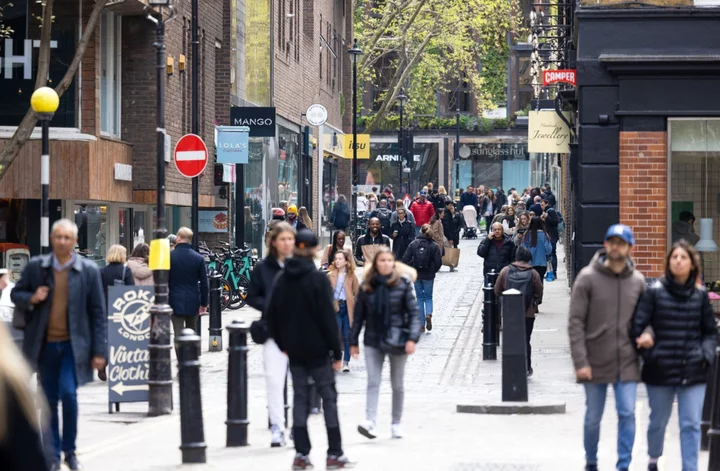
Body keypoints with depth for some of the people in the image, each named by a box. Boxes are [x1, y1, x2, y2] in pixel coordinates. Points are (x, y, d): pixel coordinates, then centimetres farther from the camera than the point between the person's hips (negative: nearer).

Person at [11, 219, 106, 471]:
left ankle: (69, 450, 3)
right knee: (50, 401, 7)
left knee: (68, 393, -16)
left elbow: (98, 313, 0)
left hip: (73, 344, -2)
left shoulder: (88, 270, -2)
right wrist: (31, 299, -12)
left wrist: (99, 351, -3)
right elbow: (15, 294, 12)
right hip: (46, 345, 2)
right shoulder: (36, 266, 2)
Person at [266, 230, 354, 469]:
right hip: (317, 348, -5)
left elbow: (272, 315, 6)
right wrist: (337, 351, -9)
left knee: (300, 398, 9)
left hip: (294, 350, 5)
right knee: (329, 397, 3)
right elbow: (328, 317, -14)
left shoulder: (282, 279, 4)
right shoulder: (318, 279, -13)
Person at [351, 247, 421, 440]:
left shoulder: (402, 284, -3)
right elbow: (359, 315, 7)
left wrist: (412, 338, -15)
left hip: (397, 340, -1)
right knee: (373, 382, -10)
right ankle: (370, 421, -20)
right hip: (373, 341, 1)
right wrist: (354, 341, 6)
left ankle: (396, 423, 19)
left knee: (397, 385, 9)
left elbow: (413, 312, -5)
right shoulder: (367, 286, 2)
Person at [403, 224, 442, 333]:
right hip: (428, 276, -1)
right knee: (428, 297, 16)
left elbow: (405, 259, -8)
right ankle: (429, 314, -14)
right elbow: (438, 262, -8)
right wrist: (433, 271, 10)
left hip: (416, 275, 1)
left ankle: (421, 325, 10)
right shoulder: (434, 246, -8)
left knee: (420, 297, 11)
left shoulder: (413, 244, -5)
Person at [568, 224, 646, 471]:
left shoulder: (638, 281, 3)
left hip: (627, 364, 2)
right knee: (593, 418, 10)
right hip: (596, 363, -2)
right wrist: (580, 361, -14)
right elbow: (575, 323, -8)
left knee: (627, 414, -5)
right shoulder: (588, 278, -6)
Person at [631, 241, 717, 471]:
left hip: (693, 372, 1)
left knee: (691, 425, -3)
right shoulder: (654, 292, -4)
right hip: (660, 370, -1)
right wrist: (650, 354, -16)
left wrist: (706, 355, -4)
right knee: (658, 421, 16)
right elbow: (638, 327, -6)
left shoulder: (700, 295, 4)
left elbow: (710, 332, 11)